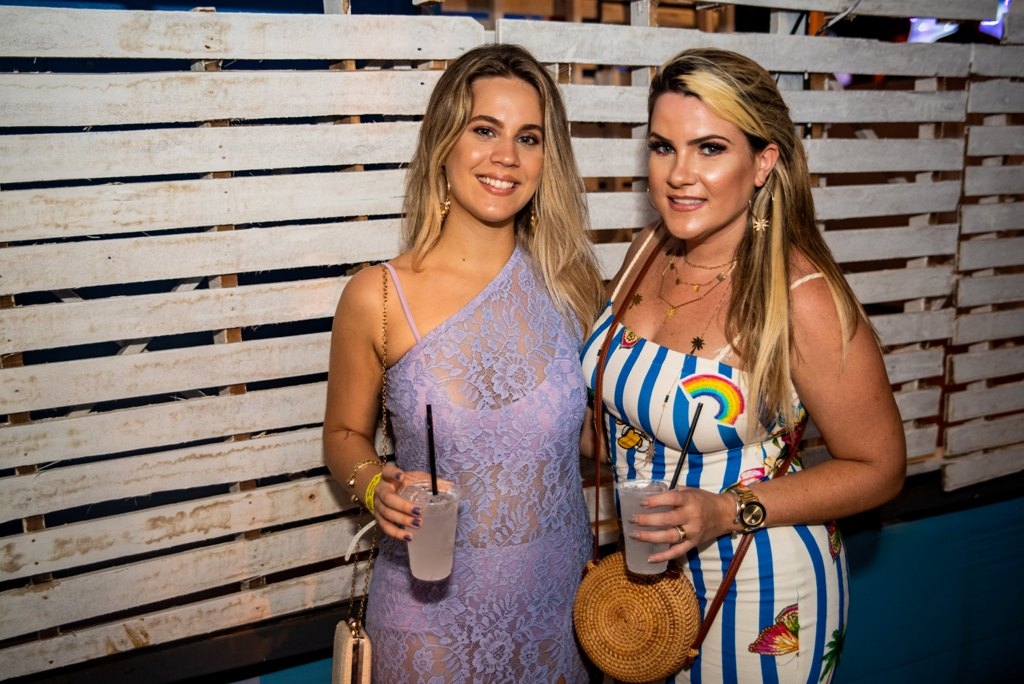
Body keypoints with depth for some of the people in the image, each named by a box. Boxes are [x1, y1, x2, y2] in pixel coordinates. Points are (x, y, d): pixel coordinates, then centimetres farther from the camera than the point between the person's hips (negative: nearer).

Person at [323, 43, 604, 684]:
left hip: (559, 599, 2)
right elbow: (345, 434, 0)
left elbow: (595, 433, 6)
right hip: (434, 605, -2)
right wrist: (376, 485, -19)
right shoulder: (377, 298, -13)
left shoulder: (570, 284, -7)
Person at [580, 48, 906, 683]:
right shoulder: (649, 251, -7)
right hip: (647, 567, 6)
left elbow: (879, 468, -15)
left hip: (760, 591, -5)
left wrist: (729, 511, -25)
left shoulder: (803, 298, -25)